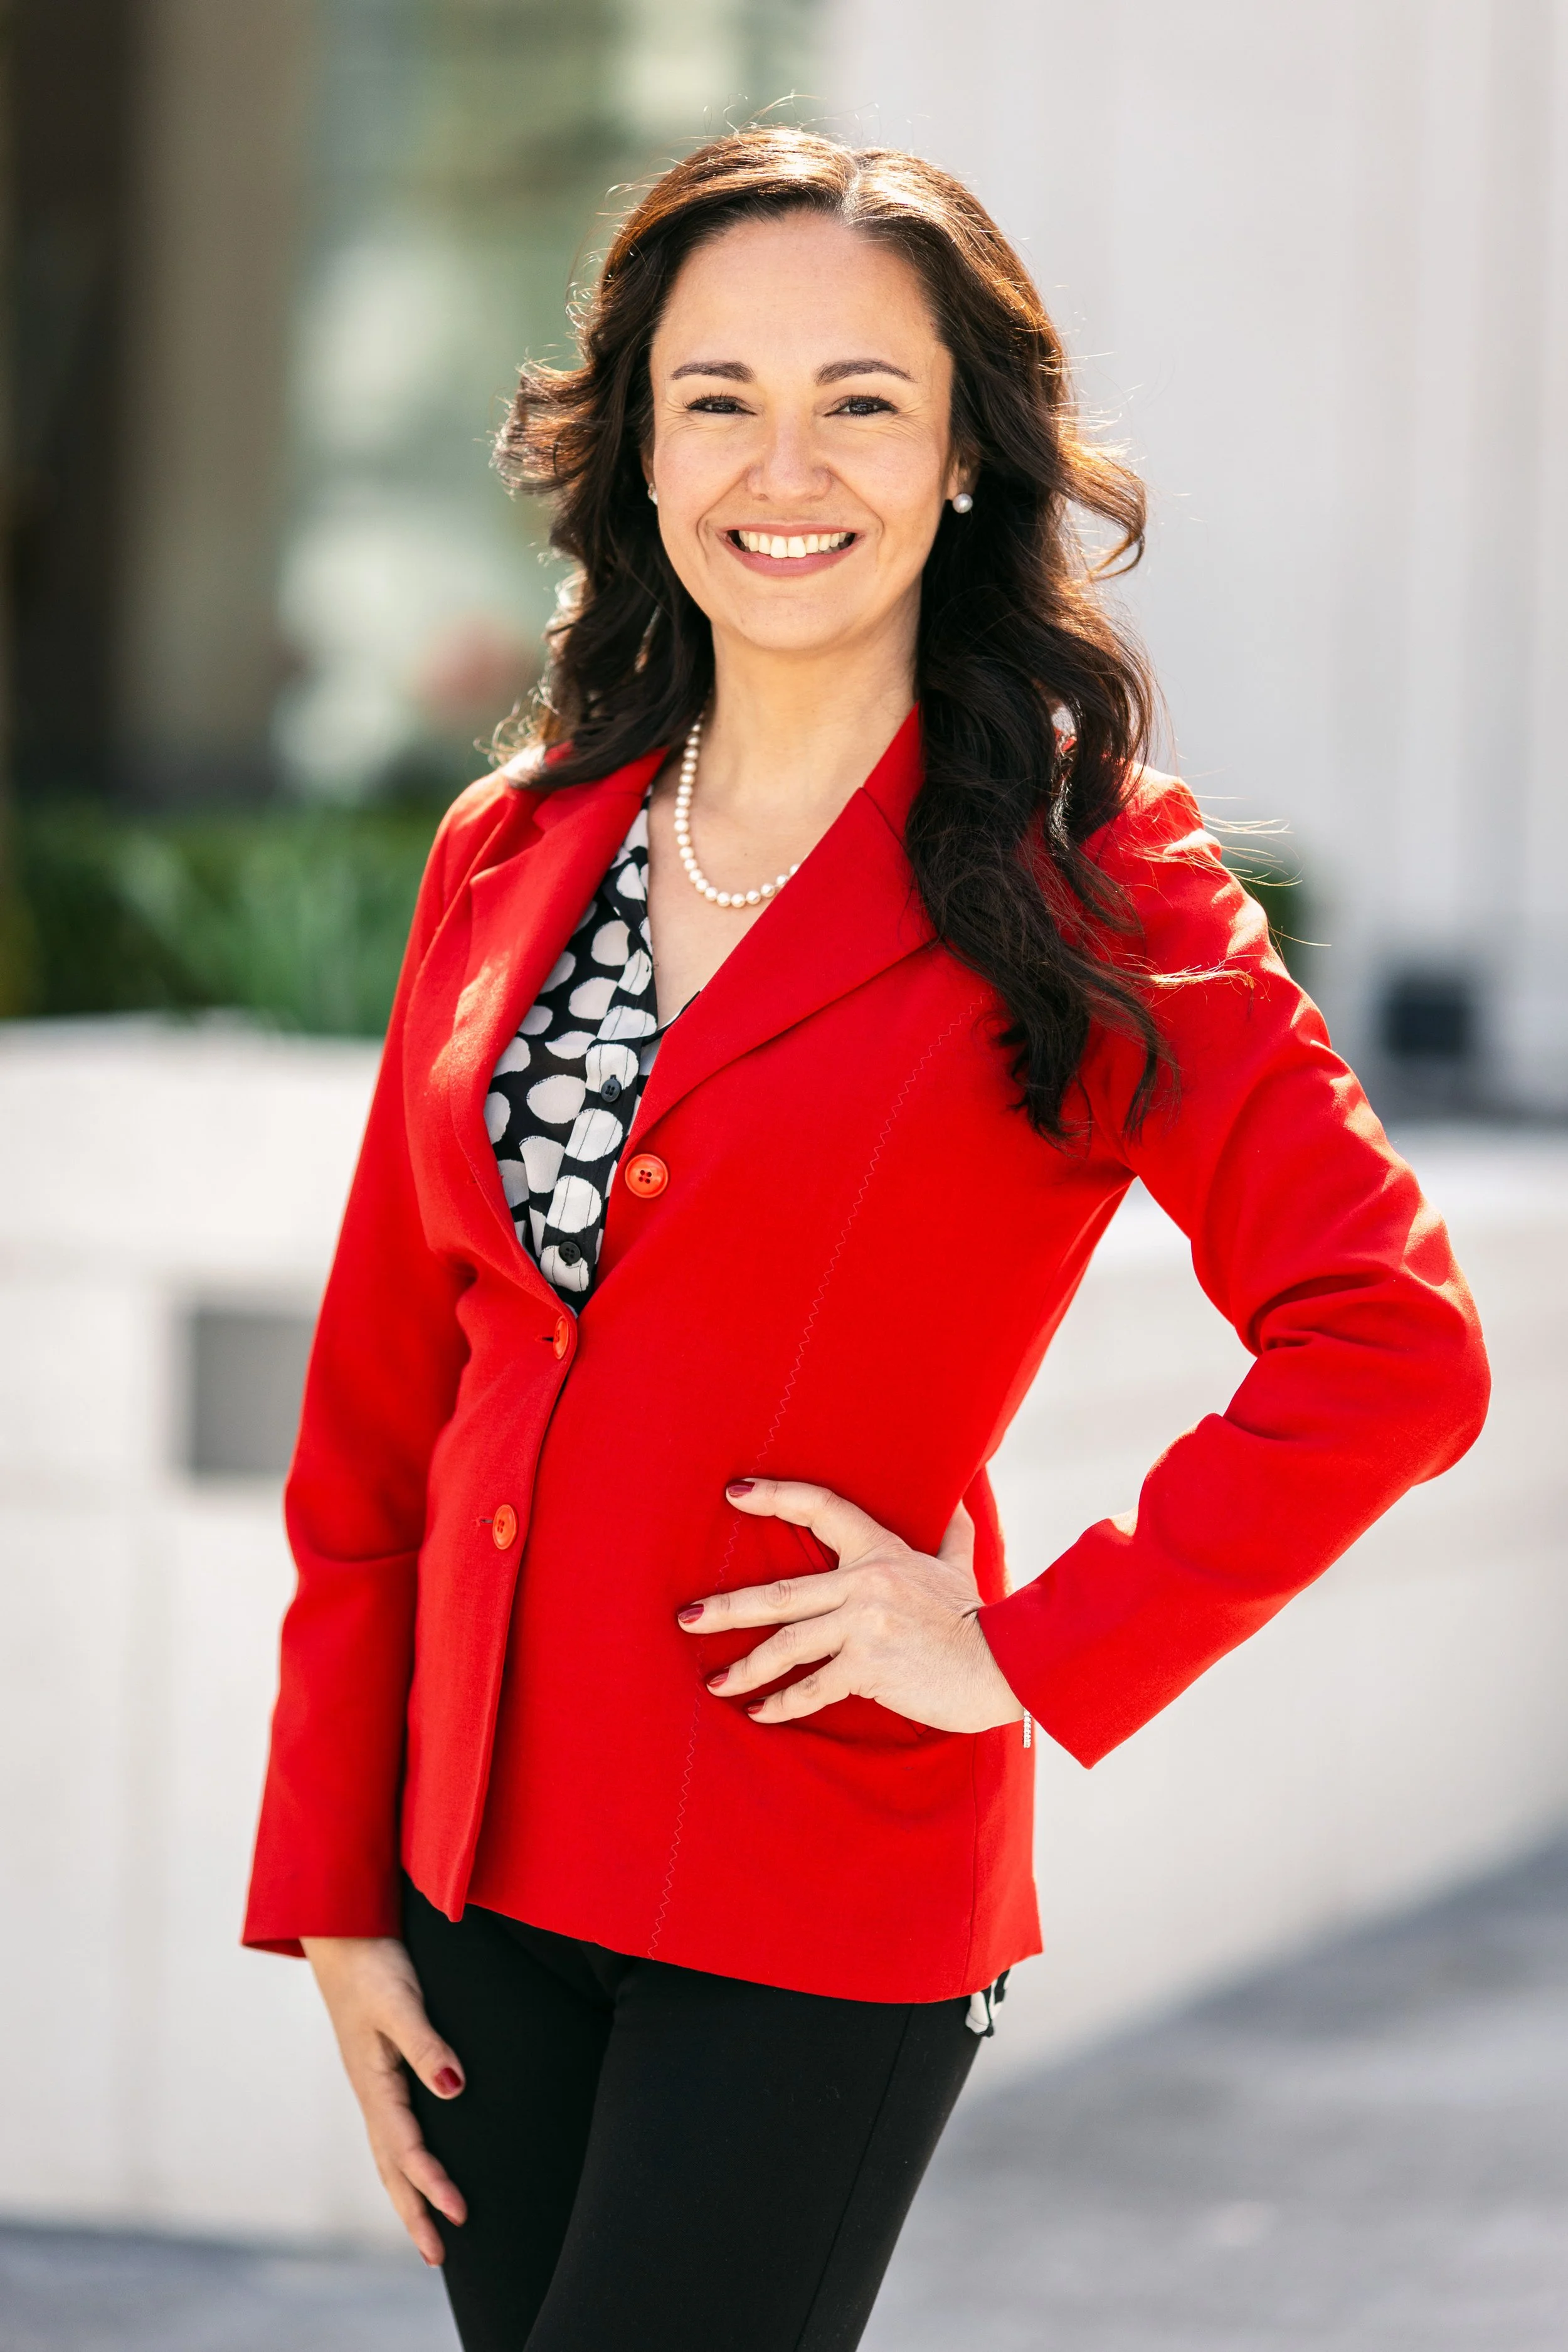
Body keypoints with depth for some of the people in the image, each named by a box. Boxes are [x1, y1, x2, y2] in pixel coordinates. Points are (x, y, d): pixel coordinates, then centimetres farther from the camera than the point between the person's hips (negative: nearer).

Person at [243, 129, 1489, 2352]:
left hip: (818, 1908, -5)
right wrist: (333, 1891, 8)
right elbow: (376, 1408, 10)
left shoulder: (1079, 887, -7)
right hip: (480, 1872, 5)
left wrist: (1033, 1653, -13)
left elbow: (1391, 1348, -14)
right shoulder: (516, 858, 7)